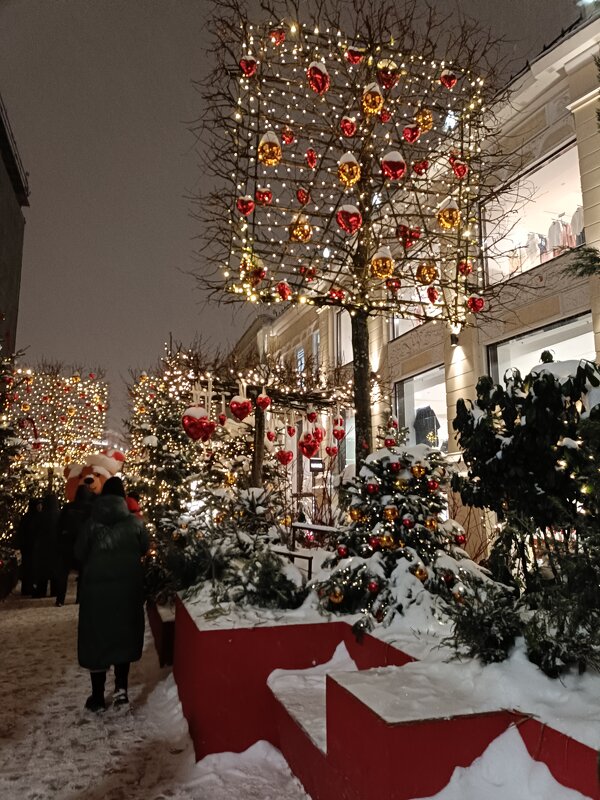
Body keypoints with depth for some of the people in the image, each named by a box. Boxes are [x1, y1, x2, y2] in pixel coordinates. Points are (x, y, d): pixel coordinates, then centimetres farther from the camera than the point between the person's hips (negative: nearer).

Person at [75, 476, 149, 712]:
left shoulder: (92, 522, -7)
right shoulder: (135, 522, -6)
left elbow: (79, 554, 0)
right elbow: (144, 548, 7)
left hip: (96, 584, -1)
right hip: (128, 583, 1)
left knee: (96, 637, 9)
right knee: (124, 634, 16)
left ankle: (98, 697, 15)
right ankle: (121, 688, 12)